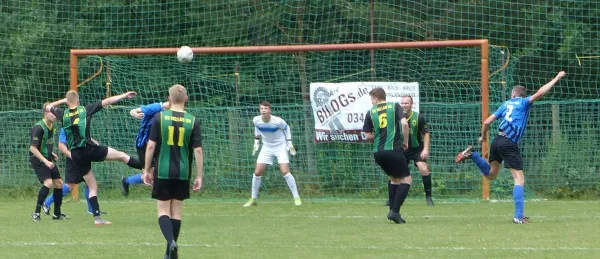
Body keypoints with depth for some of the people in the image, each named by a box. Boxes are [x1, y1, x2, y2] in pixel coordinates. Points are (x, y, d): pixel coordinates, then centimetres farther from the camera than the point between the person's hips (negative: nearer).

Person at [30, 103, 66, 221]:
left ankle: (57, 214, 19)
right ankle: (36, 213, -17)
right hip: (37, 159, -9)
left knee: (58, 183, 6)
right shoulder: (39, 128, -22)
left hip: (47, 159, 9)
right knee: (48, 182, -24)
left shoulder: (52, 127, 5)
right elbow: (33, 148, -24)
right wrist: (45, 161, -29)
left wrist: (52, 154, 10)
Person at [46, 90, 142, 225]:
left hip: (76, 155, 3)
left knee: (92, 187, 10)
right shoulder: (85, 110, 1)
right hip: (89, 149, -3)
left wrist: (62, 100, 33)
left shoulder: (63, 114, 5)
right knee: (122, 155, 8)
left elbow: (49, 107, 26)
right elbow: (108, 101, 5)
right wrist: (125, 96, 11)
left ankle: (97, 217, 5)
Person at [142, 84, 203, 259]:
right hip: (183, 174, 2)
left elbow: (151, 146, -6)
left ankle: (171, 242, -22)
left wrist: (147, 170, 4)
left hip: (163, 172, -2)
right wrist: (199, 176, 4)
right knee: (176, 212, 12)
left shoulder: (160, 117, -6)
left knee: (163, 211, 2)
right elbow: (198, 150, -3)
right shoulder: (193, 121, -2)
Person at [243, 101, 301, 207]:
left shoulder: (278, 121, -24)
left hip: (280, 146, -4)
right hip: (266, 147, 4)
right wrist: (256, 142, 11)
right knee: (257, 172, -2)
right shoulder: (256, 120, -13)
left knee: (285, 172, -16)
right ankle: (253, 199, 13)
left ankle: (296, 197, -6)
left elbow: (286, 128, -3)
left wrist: (289, 143, -2)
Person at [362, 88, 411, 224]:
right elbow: (404, 123, -10)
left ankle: (392, 211, 15)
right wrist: (405, 141, 3)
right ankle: (395, 211, -11)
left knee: (394, 178, 23)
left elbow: (368, 136, 9)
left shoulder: (370, 113, 9)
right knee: (406, 179, 3)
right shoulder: (395, 106, 4)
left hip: (378, 152, 4)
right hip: (393, 149, -4)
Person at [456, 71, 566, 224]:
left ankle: (471, 154, 11)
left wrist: (483, 137, 36)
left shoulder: (506, 104, 20)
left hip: (497, 141, 6)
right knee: (519, 180, -8)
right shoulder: (524, 103, 5)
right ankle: (519, 217, -19)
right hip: (509, 144, -6)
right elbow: (539, 93, -12)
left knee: (490, 174, 29)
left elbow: (487, 122, 18)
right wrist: (557, 78, -6)